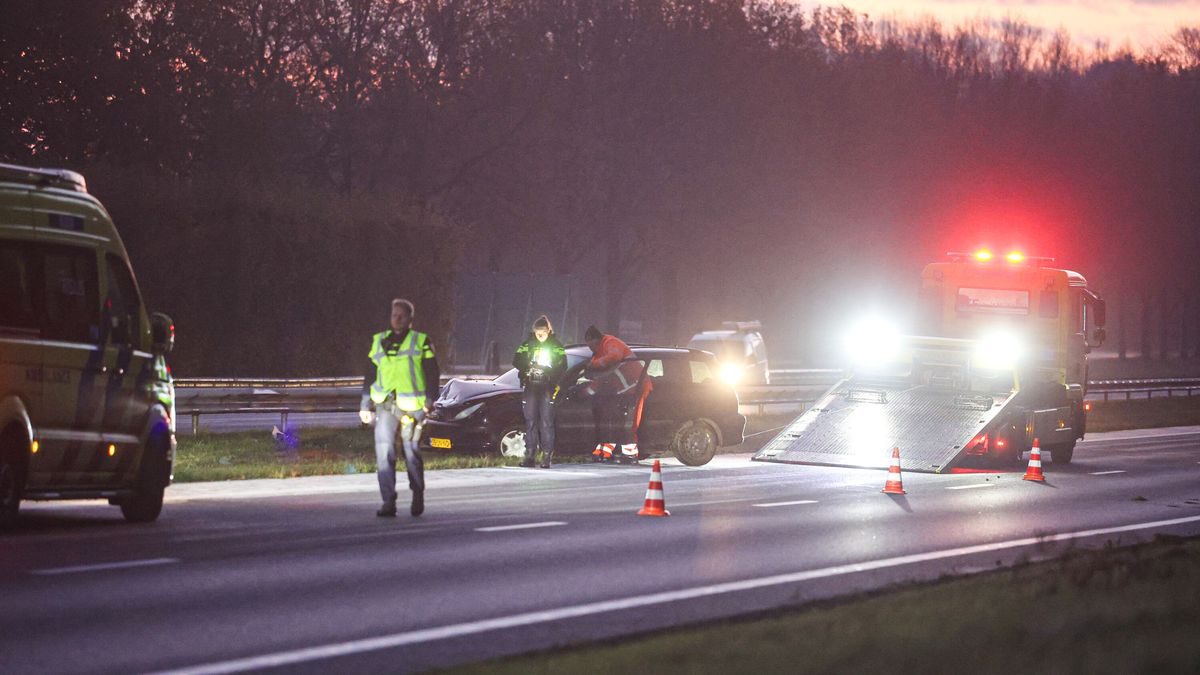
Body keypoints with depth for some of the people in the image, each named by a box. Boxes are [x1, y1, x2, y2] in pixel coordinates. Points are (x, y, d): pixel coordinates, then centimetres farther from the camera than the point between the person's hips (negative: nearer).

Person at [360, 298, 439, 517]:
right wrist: (366, 405, 14)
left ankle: (418, 494, 27)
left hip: (412, 406, -2)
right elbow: (370, 375, 19)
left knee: (411, 452, 3)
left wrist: (429, 401, -8)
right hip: (385, 405, 2)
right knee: (384, 451, -11)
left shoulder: (421, 342, 5)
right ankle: (388, 503, -11)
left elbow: (432, 374, 3)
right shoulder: (378, 341, 15)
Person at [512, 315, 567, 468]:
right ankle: (530, 455, 5)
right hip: (530, 387, 3)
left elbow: (562, 365, -1)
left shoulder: (556, 346, 4)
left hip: (547, 388, -2)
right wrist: (528, 368, -11)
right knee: (530, 422, 2)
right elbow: (516, 361, 7)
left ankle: (547, 456, -6)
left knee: (546, 422, -7)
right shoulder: (528, 345, 10)